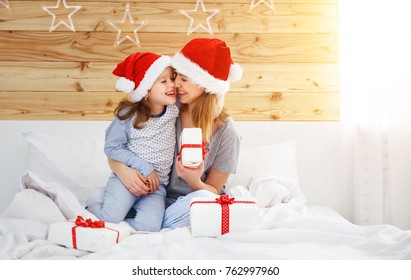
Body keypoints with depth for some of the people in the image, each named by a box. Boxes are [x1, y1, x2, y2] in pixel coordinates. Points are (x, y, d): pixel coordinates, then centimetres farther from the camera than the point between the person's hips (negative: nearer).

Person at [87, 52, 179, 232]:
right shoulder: (128, 115, -10)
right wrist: (145, 167, -13)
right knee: (110, 217, -20)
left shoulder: (174, 110, 0)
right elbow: (111, 148, -7)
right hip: (127, 177, -2)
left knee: (149, 226, -22)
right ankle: (90, 208, 15)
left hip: (157, 185, 3)